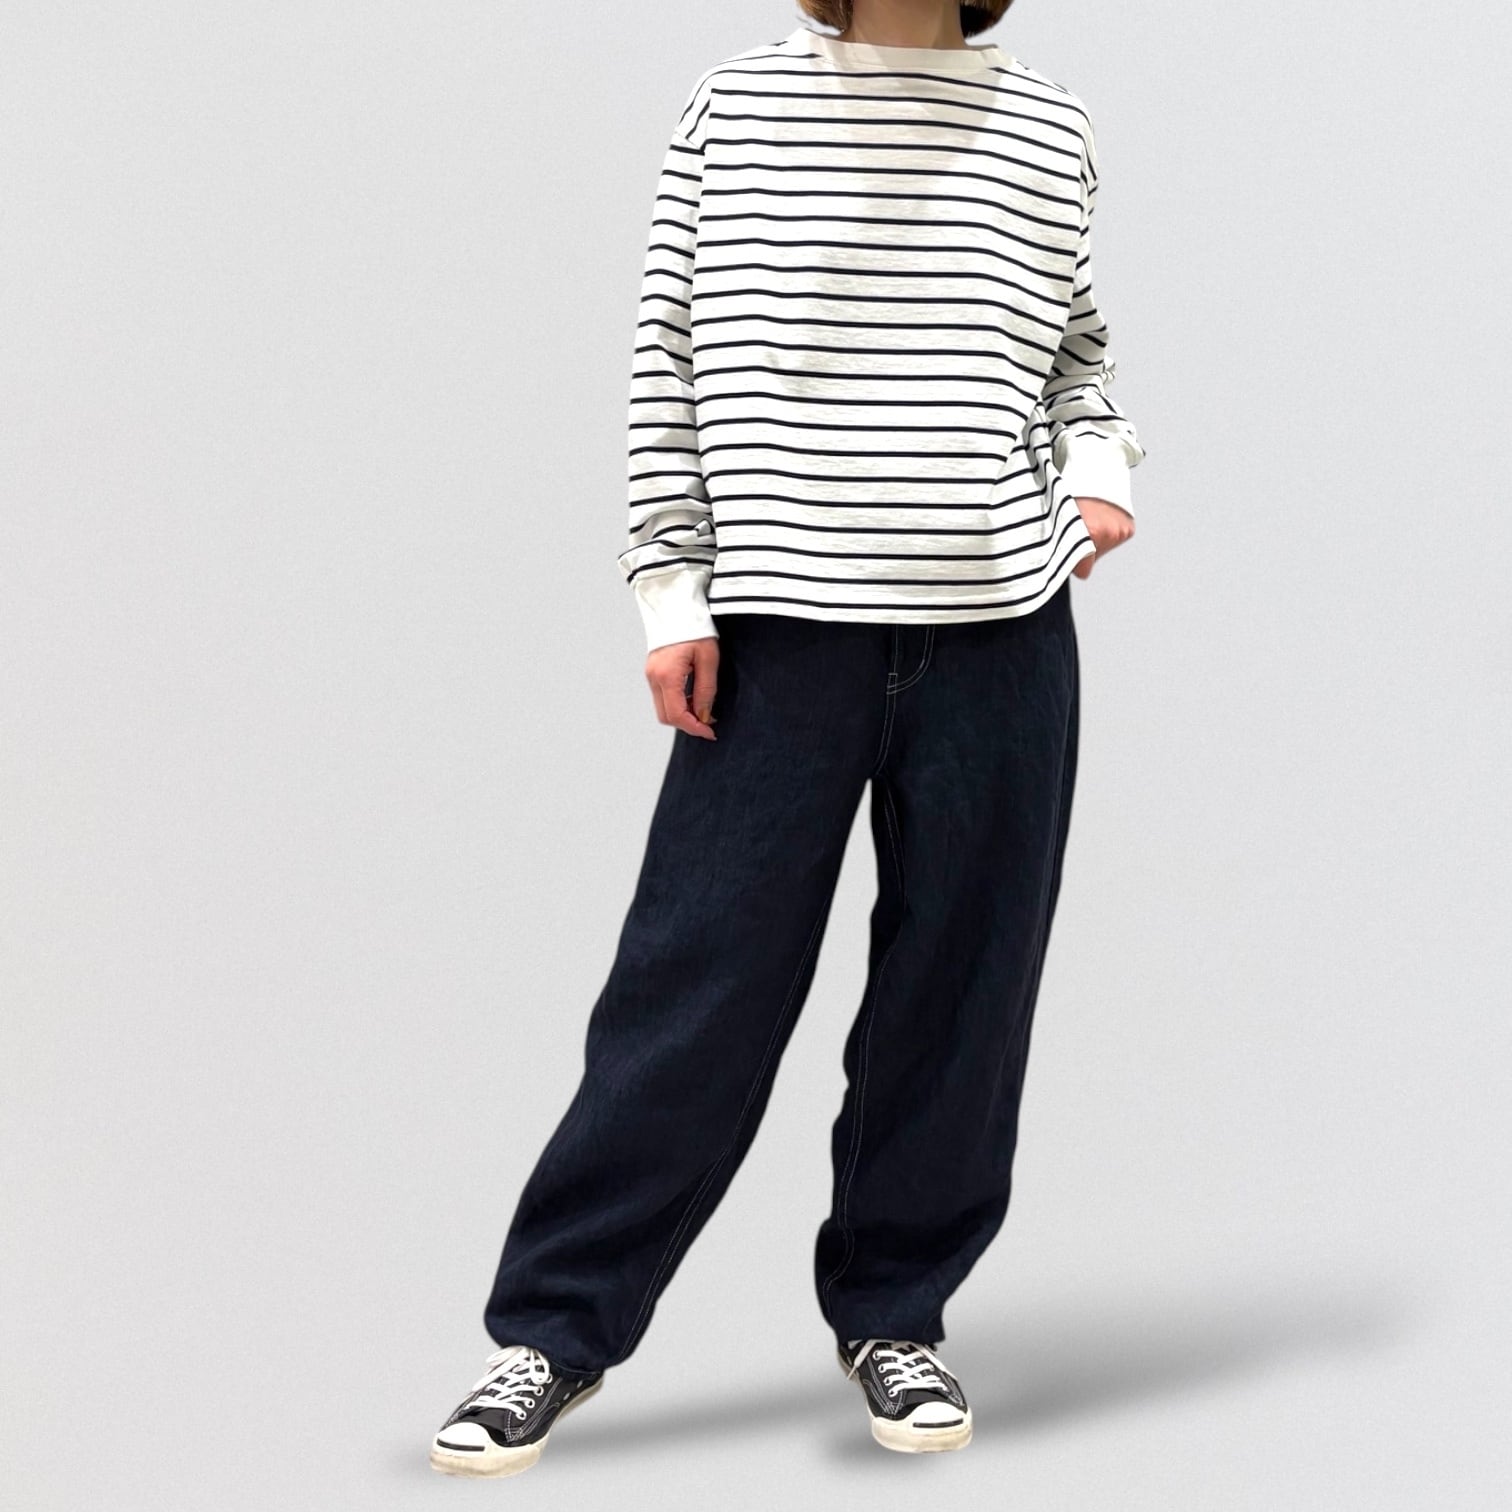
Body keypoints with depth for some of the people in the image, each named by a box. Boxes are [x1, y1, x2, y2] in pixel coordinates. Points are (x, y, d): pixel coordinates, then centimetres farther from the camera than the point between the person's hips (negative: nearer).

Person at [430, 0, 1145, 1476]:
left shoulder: (1047, 126, 9)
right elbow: (668, 360, 3)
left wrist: (1098, 463, 3)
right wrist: (669, 591, -1)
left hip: (1000, 630, 2)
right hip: (781, 621, -2)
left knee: (958, 982, 7)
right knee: (699, 977, -2)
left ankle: (893, 1311, 24)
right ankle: (555, 1326, 10)